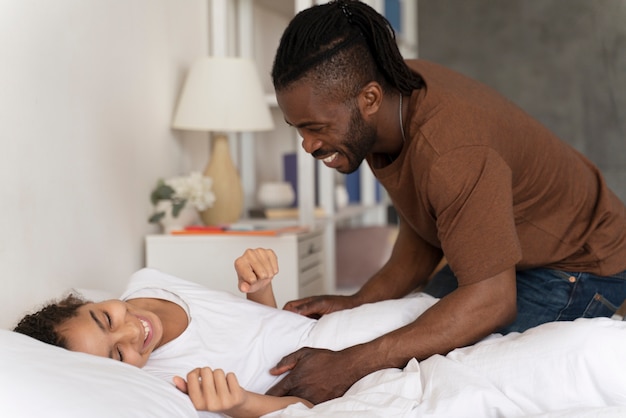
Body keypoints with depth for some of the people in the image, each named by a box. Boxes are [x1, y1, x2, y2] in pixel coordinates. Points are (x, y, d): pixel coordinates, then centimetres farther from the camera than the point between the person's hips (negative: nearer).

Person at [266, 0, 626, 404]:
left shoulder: (452, 155, -40)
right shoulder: (396, 88, -12)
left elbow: (491, 303, -39)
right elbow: (422, 233, -1)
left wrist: (350, 366, -42)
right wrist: (360, 302, -16)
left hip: (577, 263, -9)